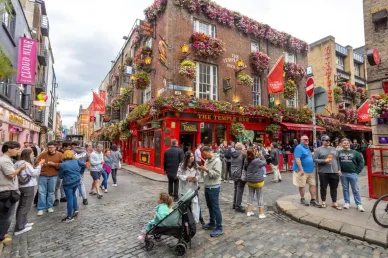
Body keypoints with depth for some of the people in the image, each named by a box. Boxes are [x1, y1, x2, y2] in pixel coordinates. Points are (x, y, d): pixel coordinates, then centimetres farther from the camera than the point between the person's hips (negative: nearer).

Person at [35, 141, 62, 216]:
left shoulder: (59, 155, 0)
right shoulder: (43, 154, -1)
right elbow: (36, 163, -1)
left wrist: (54, 164, -17)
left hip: (53, 176, 0)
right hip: (43, 176, 0)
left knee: (51, 192, 10)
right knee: (42, 192, 2)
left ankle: (49, 207, 24)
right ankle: (41, 208, 12)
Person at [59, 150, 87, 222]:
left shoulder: (62, 165, -12)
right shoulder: (76, 161, -1)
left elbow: (60, 176, -4)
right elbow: (84, 165, 9)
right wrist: (80, 172, 21)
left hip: (68, 183, -5)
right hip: (77, 181, 6)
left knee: (69, 199, 1)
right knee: (73, 195, 25)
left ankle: (70, 216, 11)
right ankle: (75, 210, 28)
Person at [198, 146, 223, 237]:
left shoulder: (217, 161, -15)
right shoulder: (207, 161, 11)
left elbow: (217, 174, -23)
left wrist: (207, 170, -29)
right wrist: (202, 170, -5)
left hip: (214, 188, -8)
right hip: (207, 187, 8)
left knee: (215, 208, 0)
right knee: (210, 206, 18)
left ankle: (219, 228, 10)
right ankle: (212, 223, 33)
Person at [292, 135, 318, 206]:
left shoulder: (307, 147, 15)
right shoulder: (299, 147, -14)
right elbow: (297, 159, -23)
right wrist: (301, 169, -27)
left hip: (310, 170, 9)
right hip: (302, 170, -8)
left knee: (313, 184, 7)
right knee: (302, 186, 4)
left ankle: (313, 200, 15)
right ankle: (302, 199, 19)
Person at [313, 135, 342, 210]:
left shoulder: (334, 149, 14)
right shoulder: (318, 150, -1)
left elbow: (337, 160, 15)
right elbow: (315, 159, -8)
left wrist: (339, 169, 9)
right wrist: (324, 160, -19)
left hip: (334, 171, 4)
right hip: (323, 172, -4)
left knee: (334, 188, 9)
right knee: (323, 187, 6)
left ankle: (334, 203, 20)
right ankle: (323, 201, 20)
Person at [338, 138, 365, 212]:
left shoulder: (355, 152, 2)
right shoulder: (339, 152, 3)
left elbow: (361, 162, 5)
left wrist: (357, 171, -1)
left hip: (353, 174, -1)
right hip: (343, 174, 1)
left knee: (356, 190, 4)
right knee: (345, 189, 10)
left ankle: (359, 204, 13)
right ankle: (347, 202, 20)